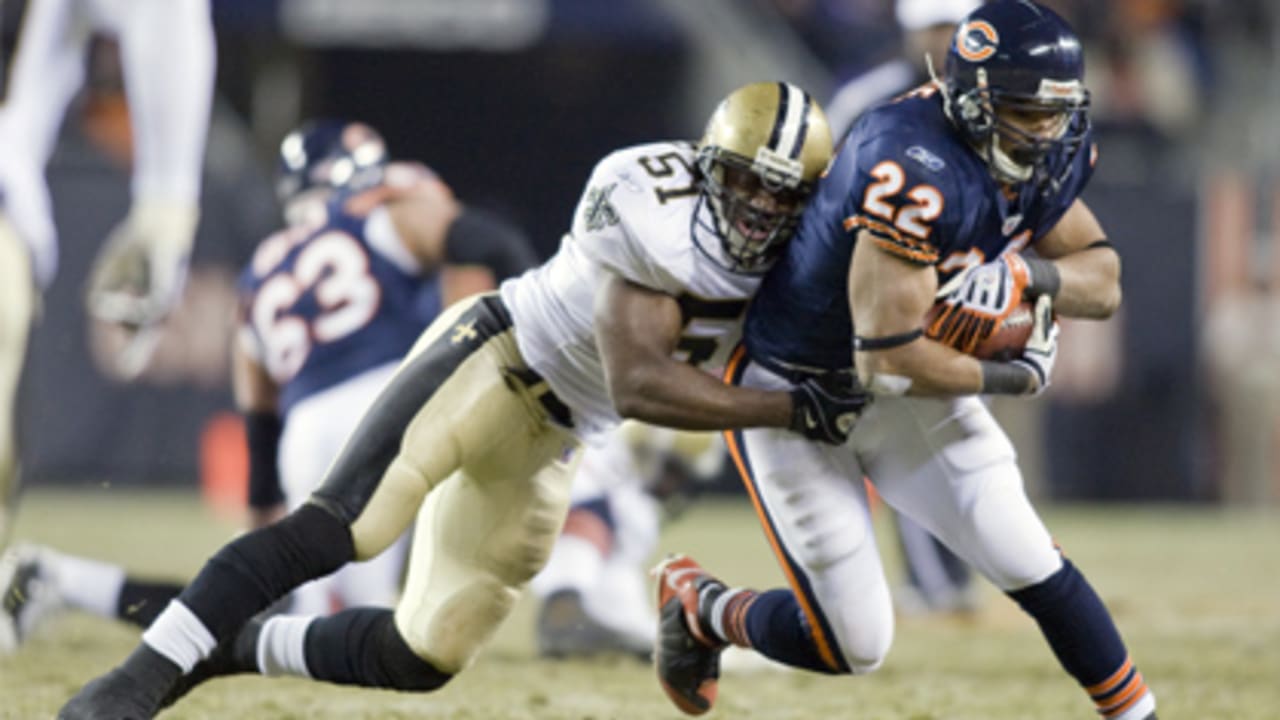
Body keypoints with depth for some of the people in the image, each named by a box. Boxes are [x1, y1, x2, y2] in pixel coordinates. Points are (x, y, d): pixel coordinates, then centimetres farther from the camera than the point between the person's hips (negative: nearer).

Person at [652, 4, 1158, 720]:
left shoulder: (1046, 153, -9)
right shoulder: (919, 171, -35)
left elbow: (1103, 281, 1)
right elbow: (889, 358, -34)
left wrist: (1030, 273, -22)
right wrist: (1014, 377, -19)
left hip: (905, 391, 7)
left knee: (1033, 567, -5)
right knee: (854, 645, -2)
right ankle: (699, 606, 26)